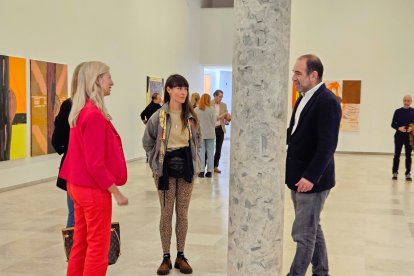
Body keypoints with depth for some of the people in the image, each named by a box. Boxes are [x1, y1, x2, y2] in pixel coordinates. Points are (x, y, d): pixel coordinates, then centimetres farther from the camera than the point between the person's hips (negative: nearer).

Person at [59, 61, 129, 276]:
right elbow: (96, 164, -23)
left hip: (79, 185, 9)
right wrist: (117, 192, -16)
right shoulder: (95, 115, -21)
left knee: (81, 242, 17)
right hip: (94, 189, -9)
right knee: (98, 246, 2)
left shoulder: (81, 111, 8)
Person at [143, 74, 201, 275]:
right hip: (166, 169, -2)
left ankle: (180, 256, 20)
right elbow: (147, 142, 4)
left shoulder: (191, 116, 0)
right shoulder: (159, 116, -9)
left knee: (182, 213, 8)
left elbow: (197, 140, 15)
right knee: (166, 213, 4)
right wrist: (158, 160, 2)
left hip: (186, 168, 3)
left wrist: (192, 160, 8)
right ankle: (166, 257, 15)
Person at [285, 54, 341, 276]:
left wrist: (311, 176, -25)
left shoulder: (327, 101, -17)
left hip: (311, 180, -9)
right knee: (312, 230, 18)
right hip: (299, 178, 9)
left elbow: (327, 145, -23)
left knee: (303, 234, -1)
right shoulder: (303, 99, 12)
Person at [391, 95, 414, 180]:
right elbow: (393, 124, 1)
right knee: (396, 155, 4)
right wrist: (399, 128, -17)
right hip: (399, 135, 0)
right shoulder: (398, 111, 2)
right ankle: (395, 172, 13)